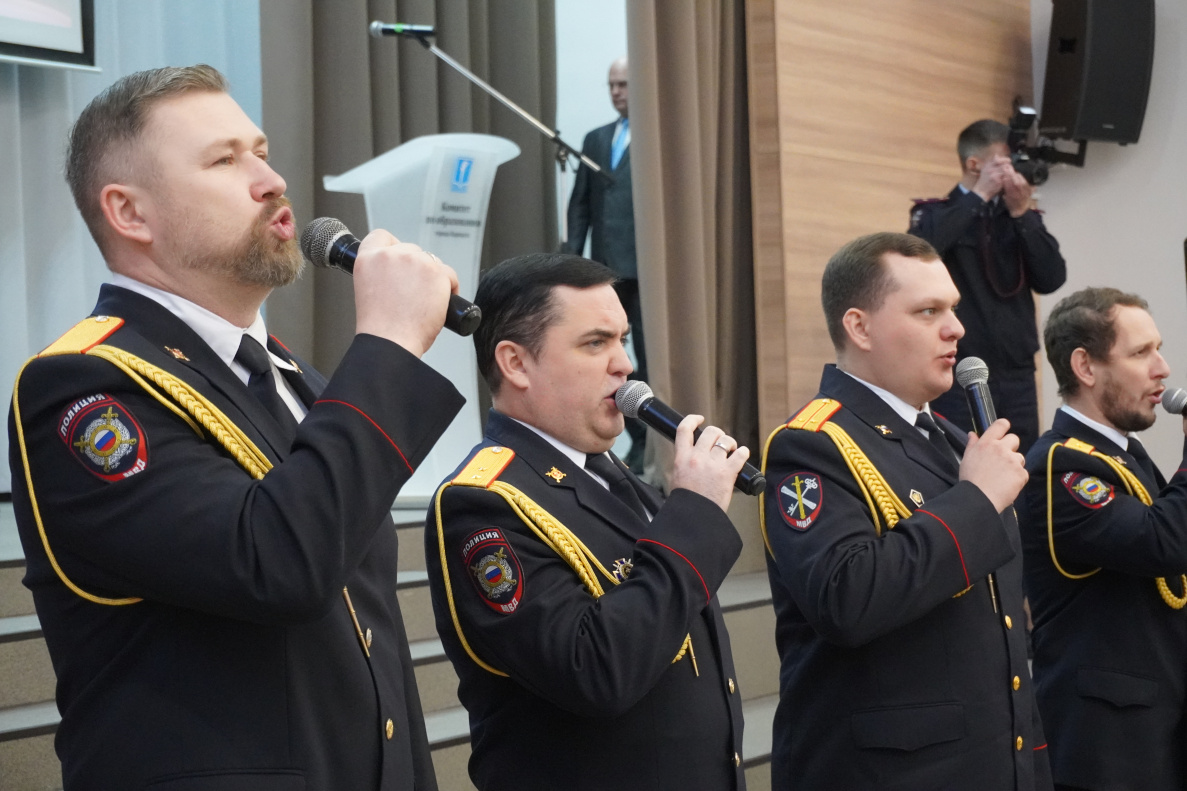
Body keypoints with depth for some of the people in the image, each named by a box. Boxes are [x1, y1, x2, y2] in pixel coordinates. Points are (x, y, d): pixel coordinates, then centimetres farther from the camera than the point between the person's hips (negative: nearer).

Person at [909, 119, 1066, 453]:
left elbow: (1052, 279, 1)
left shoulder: (1024, 218, 13)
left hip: (1018, 376, 4)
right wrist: (978, 196, -14)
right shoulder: (936, 215, 3)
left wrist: (1021, 214, -8)